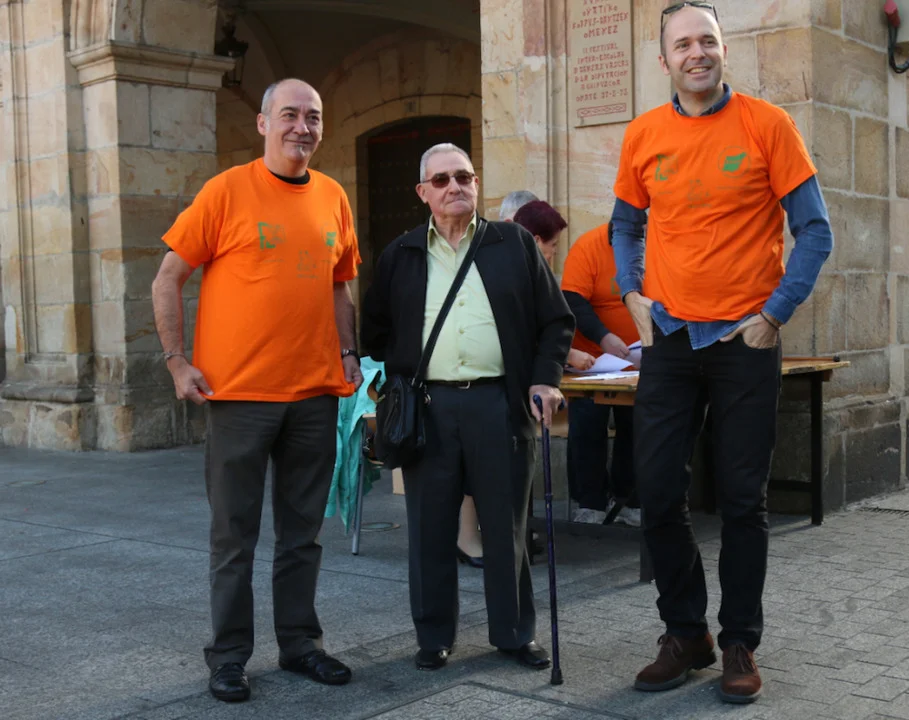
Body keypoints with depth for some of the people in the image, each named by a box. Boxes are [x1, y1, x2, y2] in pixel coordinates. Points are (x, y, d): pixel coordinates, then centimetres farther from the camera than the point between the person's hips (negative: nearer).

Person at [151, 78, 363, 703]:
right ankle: (229, 654, 17)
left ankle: (300, 641, 26)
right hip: (240, 391, -4)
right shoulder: (228, 190, -4)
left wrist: (348, 354, 8)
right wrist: (178, 362, -7)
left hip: (316, 392, 4)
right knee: (235, 533, 5)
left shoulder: (333, 198, 9)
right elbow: (168, 281, -2)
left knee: (303, 531, 13)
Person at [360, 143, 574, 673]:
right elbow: (375, 333, 15)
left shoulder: (515, 244, 8)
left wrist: (545, 378, -4)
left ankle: (516, 633, 20)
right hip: (426, 406, 1)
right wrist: (401, 379, 4)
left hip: (499, 401, -1)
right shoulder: (400, 256, 11)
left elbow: (557, 318, 7)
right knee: (431, 528, 6)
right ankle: (434, 636, 19)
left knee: (506, 525, 6)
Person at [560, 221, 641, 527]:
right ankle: (590, 504, 9)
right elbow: (574, 301, -22)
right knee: (587, 430, -3)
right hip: (593, 360, -3)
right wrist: (603, 337, -35)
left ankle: (629, 501, 19)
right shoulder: (588, 247, -15)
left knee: (636, 429, 6)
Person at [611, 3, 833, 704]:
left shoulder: (767, 124, -3)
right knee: (659, 494, 3)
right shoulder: (643, 134, 5)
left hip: (745, 340, -3)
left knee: (743, 500, 4)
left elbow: (815, 231, -3)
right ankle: (686, 634, 21)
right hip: (668, 338, 3)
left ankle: (740, 646, 18)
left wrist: (774, 313, -8)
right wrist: (632, 294, 4)